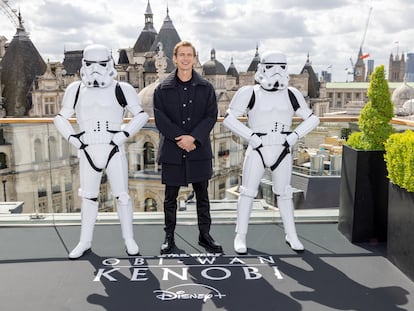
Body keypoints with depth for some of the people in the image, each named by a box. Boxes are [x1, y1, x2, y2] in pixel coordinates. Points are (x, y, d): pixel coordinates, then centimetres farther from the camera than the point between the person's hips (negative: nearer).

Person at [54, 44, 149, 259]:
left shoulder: (121, 89, -2)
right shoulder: (76, 90, 6)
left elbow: (141, 115, 3)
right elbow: (60, 118, 16)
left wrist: (124, 135, -8)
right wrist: (73, 138, 2)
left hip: (114, 152, -2)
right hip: (88, 153, 3)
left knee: (122, 196, 2)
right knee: (88, 197, 11)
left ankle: (129, 239, 16)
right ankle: (85, 241, 22)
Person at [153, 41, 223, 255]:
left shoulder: (205, 88, 5)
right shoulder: (163, 89, 3)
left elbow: (211, 116, -3)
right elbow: (160, 118, -5)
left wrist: (193, 137, -15)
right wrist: (179, 138, -15)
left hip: (199, 151, 1)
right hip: (172, 151, -1)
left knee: (202, 195, 10)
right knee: (170, 197, 9)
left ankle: (204, 235, 23)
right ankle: (169, 237, 22)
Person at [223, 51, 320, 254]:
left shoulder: (291, 95, 2)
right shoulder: (250, 93, -7)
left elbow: (312, 119, 9)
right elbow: (229, 118, -7)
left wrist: (294, 136, -5)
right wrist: (250, 136, -15)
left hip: (282, 153, 3)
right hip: (257, 152, -2)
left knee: (283, 194, 12)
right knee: (248, 193, 1)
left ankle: (291, 235, 25)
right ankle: (240, 236, 13)